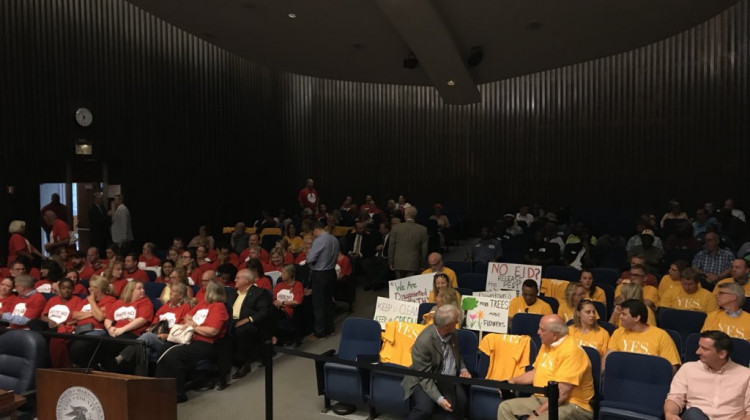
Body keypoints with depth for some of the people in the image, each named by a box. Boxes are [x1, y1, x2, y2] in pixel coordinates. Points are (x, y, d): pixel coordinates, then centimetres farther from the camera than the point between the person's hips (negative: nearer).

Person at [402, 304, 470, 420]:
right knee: (425, 409, -32)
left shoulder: (451, 333, -4)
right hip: (425, 380, -6)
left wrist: (463, 369, -2)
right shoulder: (423, 342, -26)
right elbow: (424, 377, -22)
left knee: (461, 401, -22)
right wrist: (439, 399, -32)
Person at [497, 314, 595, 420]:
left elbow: (562, 393, -24)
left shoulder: (571, 351, -19)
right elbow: (536, 372, 22)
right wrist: (514, 380, 7)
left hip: (570, 405, -9)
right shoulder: (547, 344, 11)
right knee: (505, 408, -4)